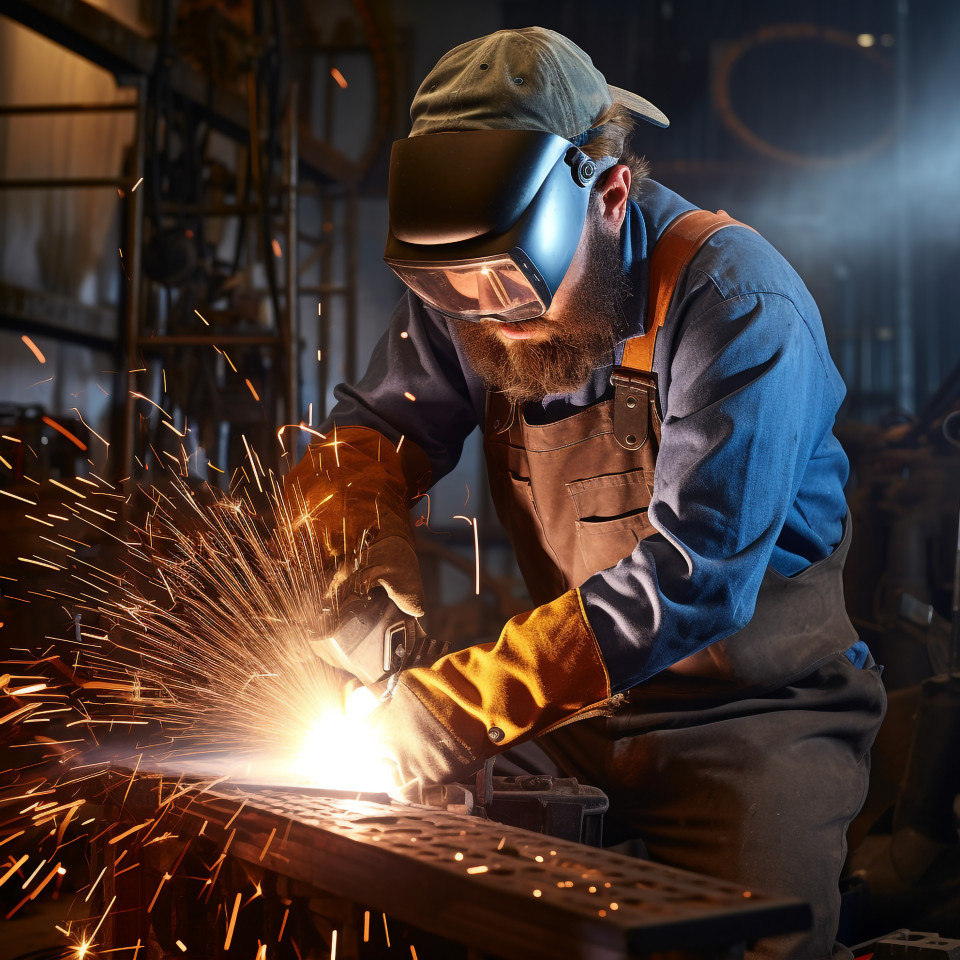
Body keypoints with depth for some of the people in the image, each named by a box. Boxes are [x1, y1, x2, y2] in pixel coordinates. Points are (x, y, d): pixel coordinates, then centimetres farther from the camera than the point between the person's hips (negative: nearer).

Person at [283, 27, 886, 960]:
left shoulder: (736, 302, -23)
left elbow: (693, 572, -31)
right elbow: (372, 429, 3)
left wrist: (468, 706, -35)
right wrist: (359, 550, -21)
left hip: (753, 717, -4)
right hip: (574, 712, 4)